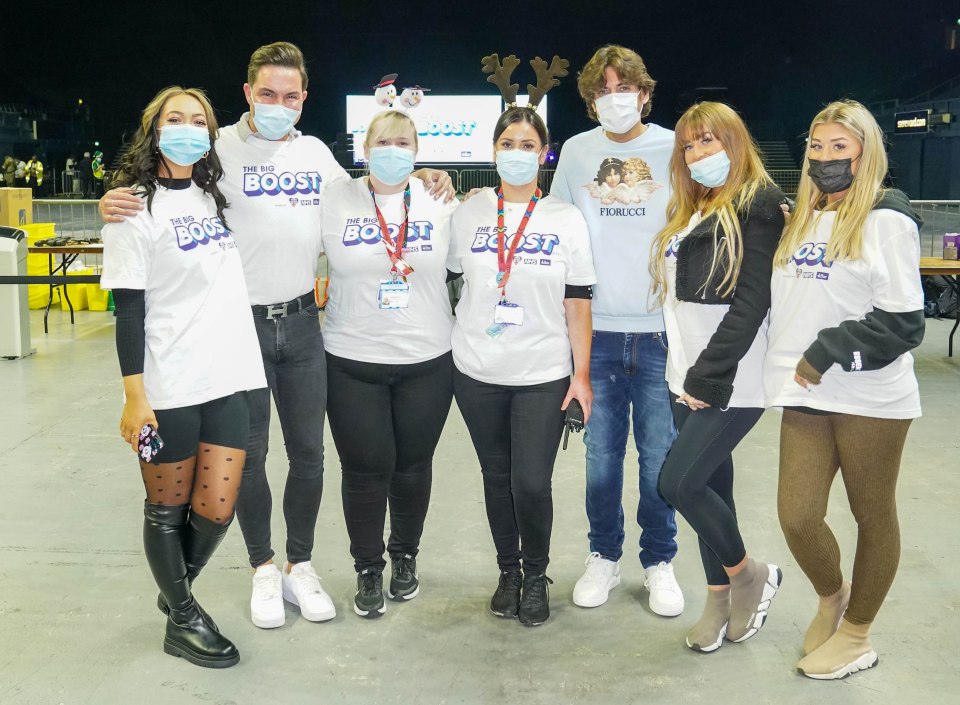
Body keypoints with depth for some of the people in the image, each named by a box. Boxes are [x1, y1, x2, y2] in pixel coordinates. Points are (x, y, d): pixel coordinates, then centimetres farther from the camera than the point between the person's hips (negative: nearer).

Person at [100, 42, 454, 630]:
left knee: (308, 452, 10)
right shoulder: (220, 148, -6)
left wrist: (420, 179, 7)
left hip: (302, 322, 4)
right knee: (250, 455, 8)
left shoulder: (317, 152, 8)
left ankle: (301, 565, 27)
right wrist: (114, 204, -30)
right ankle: (264, 568, 26)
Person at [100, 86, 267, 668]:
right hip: (169, 389, -5)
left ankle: (176, 590, 35)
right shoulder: (136, 207, -6)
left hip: (228, 378, 6)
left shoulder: (212, 195, 13)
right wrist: (134, 396, -14)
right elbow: (129, 310, -10)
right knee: (168, 508, 10)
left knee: (216, 509, 7)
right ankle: (182, 620, 29)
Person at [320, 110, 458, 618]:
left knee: (413, 466, 13)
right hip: (353, 362, -1)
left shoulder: (440, 203, 2)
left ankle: (405, 557, 36)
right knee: (366, 469, 3)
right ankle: (367, 569, 24)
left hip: (428, 361, 1)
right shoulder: (336, 201, -2)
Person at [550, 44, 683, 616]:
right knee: (602, 451, 10)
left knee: (659, 454, 5)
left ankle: (660, 561, 22)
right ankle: (604, 557, 25)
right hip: (596, 329, 2)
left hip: (660, 330, -1)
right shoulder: (576, 151, 7)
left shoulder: (675, 149, 1)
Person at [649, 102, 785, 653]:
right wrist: (688, 374, 9)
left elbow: (751, 301, -16)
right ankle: (721, 598, 24)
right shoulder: (689, 211, 17)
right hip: (689, 379, 8)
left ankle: (750, 575, 11)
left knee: (678, 482, -11)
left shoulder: (760, 206, -8)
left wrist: (710, 377, -18)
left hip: (732, 382, -7)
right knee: (710, 486, 11)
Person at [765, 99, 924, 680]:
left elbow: (902, 322, -12)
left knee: (872, 516, 8)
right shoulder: (800, 223, 15)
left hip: (870, 398, -5)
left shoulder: (887, 221, -5)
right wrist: (794, 369, 8)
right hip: (806, 396, 5)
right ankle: (832, 596, 30)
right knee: (797, 516, 0)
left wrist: (829, 352, -16)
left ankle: (857, 635, 24)